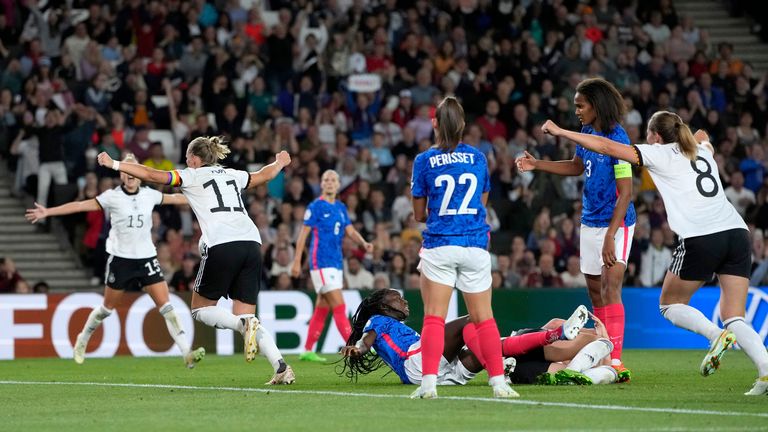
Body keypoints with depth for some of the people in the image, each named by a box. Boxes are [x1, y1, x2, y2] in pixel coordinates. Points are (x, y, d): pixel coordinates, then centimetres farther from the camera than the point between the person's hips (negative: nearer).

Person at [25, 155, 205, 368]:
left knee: (165, 305, -9)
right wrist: (48, 212, -10)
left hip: (146, 257, 2)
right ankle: (83, 340, 37)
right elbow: (80, 206, -5)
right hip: (120, 258, -2)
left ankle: (186, 352, -13)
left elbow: (175, 198, 17)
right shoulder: (112, 197, -5)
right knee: (108, 307, 11)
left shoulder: (149, 195, 3)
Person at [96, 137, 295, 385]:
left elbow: (151, 175, 5)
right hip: (251, 244, 5)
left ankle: (245, 325, -19)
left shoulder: (192, 176, 11)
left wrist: (114, 164, 13)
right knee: (245, 317, 8)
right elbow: (265, 175, 44)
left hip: (221, 247, -5)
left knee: (201, 309, 11)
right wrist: (280, 163, 66)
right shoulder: (232, 175, 26)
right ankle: (282, 368, -12)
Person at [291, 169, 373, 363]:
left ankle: (307, 351, 16)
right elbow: (304, 233, -5)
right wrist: (297, 261, -9)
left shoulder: (340, 207, 14)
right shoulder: (316, 206, -5)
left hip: (336, 263, 7)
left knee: (322, 309, 10)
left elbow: (350, 230, 10)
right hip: (321, 262, -7)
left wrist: (364, 243, -11)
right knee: (339, 306, -12)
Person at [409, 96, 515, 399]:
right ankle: (498, 382, 4)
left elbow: (419, 214, 5)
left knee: (434, 317, -3)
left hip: (439, 245, -2)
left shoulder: (424, 161, -1)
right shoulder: (478, 158, 6)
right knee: (484, 318, 7)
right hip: (476, 246, 2)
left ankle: (429, 382, -12)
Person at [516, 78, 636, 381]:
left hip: (616, 223, -8)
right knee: (594, 290, 11)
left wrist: (610, 237, -23)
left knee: (610, 287, -17)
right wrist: (536, 164, 17)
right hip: (590, 222, 8)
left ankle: (615, 360, -21)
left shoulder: (617, 138, -18)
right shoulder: (587, 131, 6)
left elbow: (625, 192, -20)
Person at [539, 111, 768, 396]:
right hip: (737, 232, 6)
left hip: (700, 239, -6)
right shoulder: (703, 151, 24)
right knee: (734, 318, 5)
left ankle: (717, 335, -11)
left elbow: (606, 147, 6)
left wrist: (559, 131, 11)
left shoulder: (660, 154, 8)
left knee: (670, 304, 15)